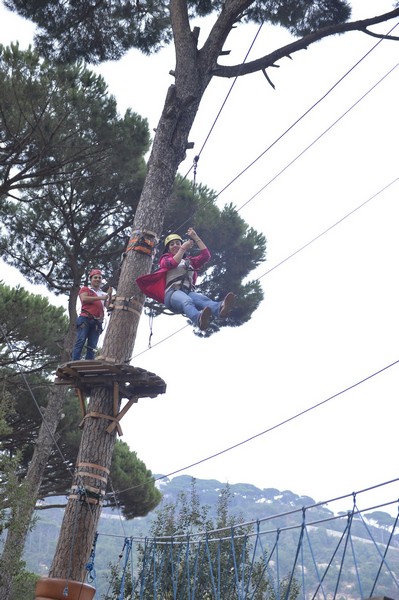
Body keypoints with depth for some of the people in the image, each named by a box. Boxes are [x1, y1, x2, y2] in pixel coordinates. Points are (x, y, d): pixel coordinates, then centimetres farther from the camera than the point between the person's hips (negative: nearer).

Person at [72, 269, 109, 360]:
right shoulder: (85, 289, 14)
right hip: (85, 319, -4)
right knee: (80, 342, -15)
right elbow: (84, 299, -6)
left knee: (92, 346, -3)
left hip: (97, 322, 4)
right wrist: (100, 298, -10)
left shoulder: (104, 294, 26)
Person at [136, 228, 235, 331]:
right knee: (186, 300, -41)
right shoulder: (165, 259, 25)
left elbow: (206, 255, 20)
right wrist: (183, 249, 2)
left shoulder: (190, 261, 35)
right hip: (173, 292, -3)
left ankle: (219, 308, -71)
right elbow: (172, 263, 0)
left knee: (202, 299, -35)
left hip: (189, 292, 3)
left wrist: (195, 237, 21)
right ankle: (199, 319, -76)